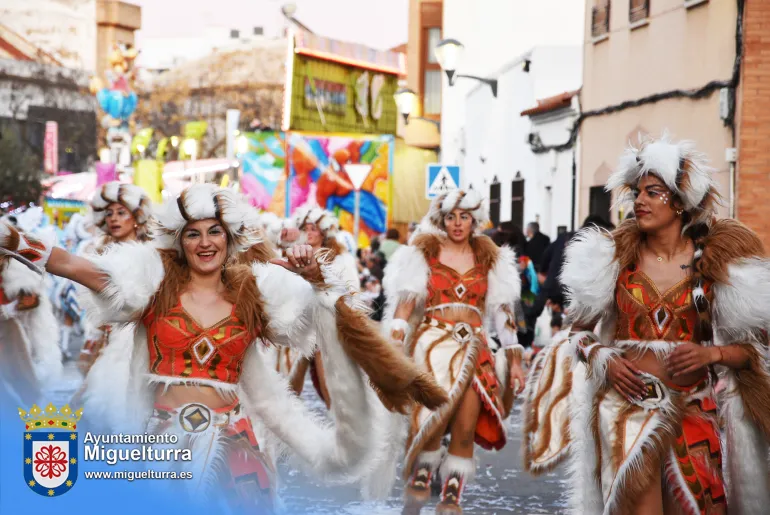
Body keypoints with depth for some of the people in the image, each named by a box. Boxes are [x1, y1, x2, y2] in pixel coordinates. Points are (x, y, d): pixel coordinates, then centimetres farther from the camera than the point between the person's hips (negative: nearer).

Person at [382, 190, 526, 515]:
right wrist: (393, 349, -17)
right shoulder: (424, 253, 6)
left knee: (465, 428, -8)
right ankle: (419, 483, 9)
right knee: (433, 420, -16)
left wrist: (514, 359, 6)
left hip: (473, 347, 2)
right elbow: (405, 302, -5)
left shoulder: (489, 259, 13)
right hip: (432, 343, -2)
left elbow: (502, 310, 12)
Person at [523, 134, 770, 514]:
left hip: (693, 409, 0)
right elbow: (580, 329, 11)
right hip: (627, 403, 0)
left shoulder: (719, 263, 1)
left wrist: (711, 354, -13)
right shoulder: (614, 256, 4)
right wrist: (604, 361, -7)